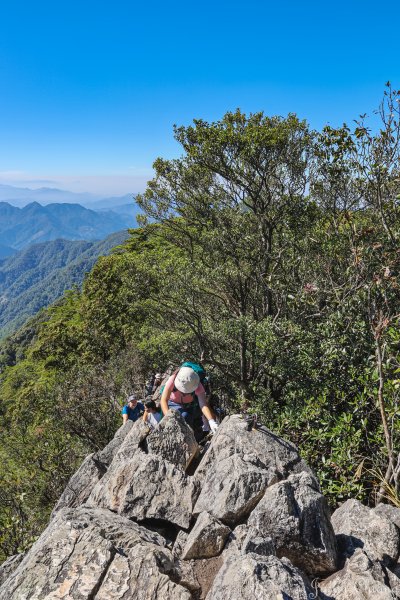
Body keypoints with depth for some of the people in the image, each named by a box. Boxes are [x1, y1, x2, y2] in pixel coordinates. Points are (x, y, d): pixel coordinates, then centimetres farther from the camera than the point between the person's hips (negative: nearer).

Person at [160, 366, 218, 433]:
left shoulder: (198, 386, -33)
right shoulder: (172, 380, -35)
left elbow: (203, 404, -40)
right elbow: (164, 400, -37)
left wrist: (211, 421, -56)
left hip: (188, 405, 1)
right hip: (173, 403, 0)